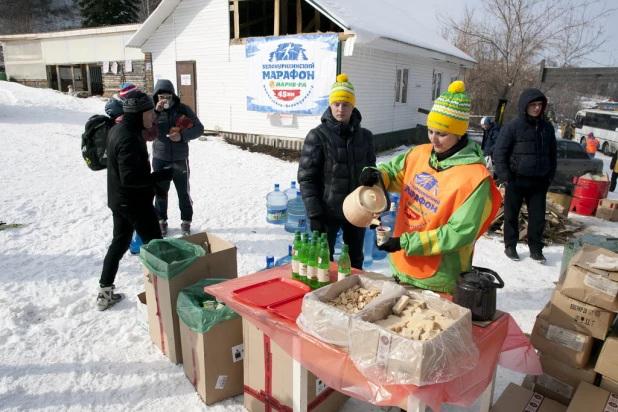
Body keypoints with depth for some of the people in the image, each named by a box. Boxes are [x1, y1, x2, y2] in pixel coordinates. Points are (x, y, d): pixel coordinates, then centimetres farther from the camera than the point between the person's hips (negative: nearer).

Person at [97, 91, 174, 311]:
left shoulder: (118, 130, 7)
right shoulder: (130, 139, -25)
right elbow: (130, 177, -29)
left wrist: (152, 181, 15)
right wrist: (161, 175, -23)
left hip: (118, 199, 10)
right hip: (135, 202, -10)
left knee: (119, 242, 18)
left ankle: (105, 293, 26)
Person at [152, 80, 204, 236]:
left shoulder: (183, 109, -4)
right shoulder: (153, 110, -2)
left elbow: (199, 128, -6)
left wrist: (182, 135, -21)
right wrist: (155, 111, -27)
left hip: (180, 159, -1)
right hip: (160, 159, 1)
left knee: (183, 192, 9)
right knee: (160, 192, 11)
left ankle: (186, 221, 26)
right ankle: (161, 221, 29)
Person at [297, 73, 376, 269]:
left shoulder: (365, 136, 4)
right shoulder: (318, 136, -9)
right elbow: (306, 178, -11)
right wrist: (314, 214, -15)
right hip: (328, 212, -4)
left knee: (355, 261, 18)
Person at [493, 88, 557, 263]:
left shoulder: (547, 127, 6)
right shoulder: (513, 126, -8)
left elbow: (552, 154, 14)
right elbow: (499, 153, -8)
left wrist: (550, 176, 9)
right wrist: (505, 177, -11)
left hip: (539, 181, 4)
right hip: (516, 180, -3)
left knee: (538, 216, 8)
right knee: (512, 215, 8)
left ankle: (535, 248, 22)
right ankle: (510, 246, 23)